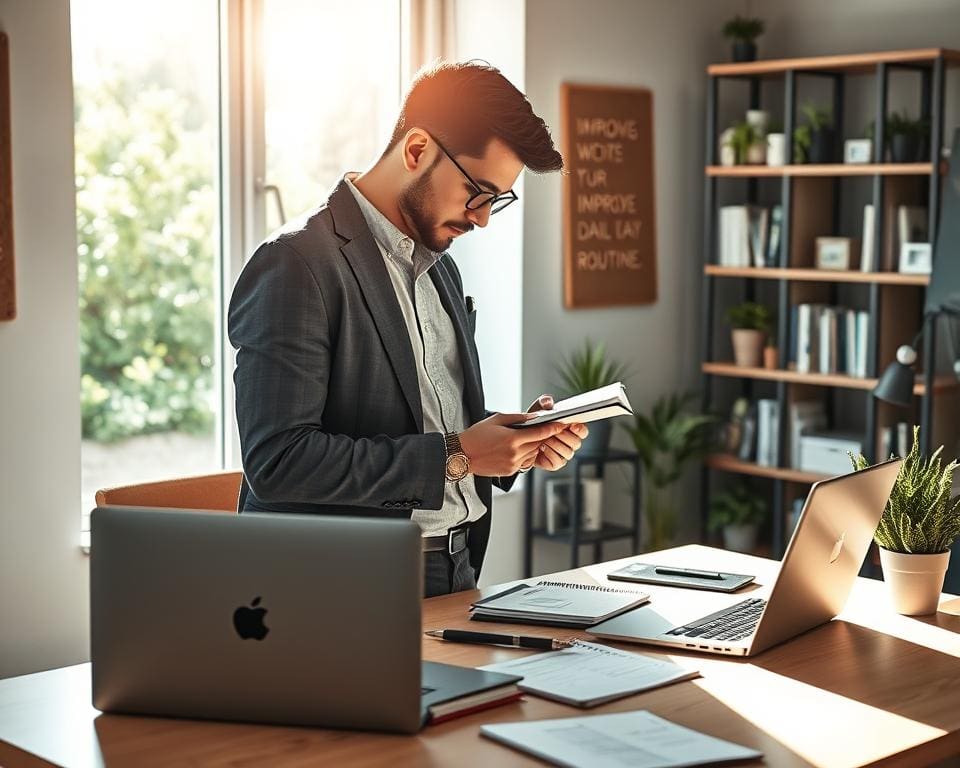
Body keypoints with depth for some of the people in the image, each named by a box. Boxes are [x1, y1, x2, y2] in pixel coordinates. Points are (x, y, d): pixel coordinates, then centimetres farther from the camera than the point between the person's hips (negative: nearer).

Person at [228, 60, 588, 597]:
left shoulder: (440, 268, 16)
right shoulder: (296, 265, -11)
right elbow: (277, 461, -19)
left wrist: (520, 440, 4)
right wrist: (454, 455, -16)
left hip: (456, 575, 7)